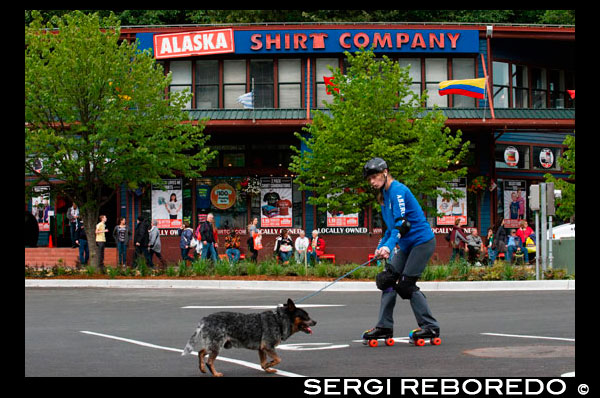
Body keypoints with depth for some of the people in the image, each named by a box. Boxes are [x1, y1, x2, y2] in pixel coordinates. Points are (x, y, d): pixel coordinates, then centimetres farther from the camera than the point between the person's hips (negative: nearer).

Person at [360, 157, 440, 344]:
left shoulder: (397, 190, -16)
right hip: (406, 245, 10)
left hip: (422, 241, -10)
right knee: (388, 279, 4)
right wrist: (380, 247, 15)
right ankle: (384, 326, 8)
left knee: (405, 284, -12)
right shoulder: (384, 195, 14)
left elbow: (402, 222, -26)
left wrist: (389, 246, -35)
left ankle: (431, 327, -4)